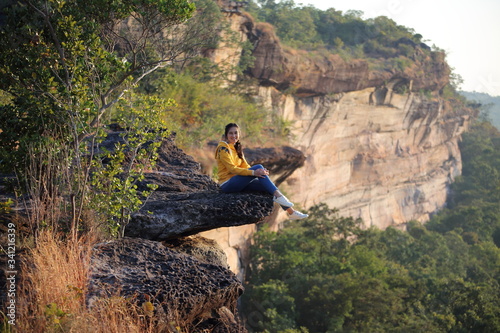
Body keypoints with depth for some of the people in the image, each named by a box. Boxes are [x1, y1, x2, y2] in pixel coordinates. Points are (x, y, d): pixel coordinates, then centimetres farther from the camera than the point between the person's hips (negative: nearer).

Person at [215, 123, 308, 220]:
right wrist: (253, 172, -30)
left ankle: (290, 211, -10)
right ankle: (278, 195, -29)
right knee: (258, 167, -24)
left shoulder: (236, 148, 18)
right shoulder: (223, 148, -9)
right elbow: (232, 169, -19)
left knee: (267, 186, -10)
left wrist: (261, 172, -8)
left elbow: (245, 166, 12)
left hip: (239, 184, 8)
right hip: (227, 184, -8)